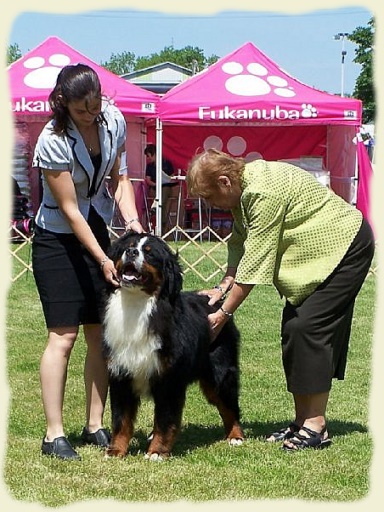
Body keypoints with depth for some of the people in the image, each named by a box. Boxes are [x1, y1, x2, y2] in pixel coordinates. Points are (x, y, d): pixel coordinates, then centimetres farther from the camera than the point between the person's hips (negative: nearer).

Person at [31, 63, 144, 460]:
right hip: (57, 241, -6)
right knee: (63, 335, -11)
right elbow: (70, 209, -20)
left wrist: (131, 219, -10)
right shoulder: (53, 141, -23)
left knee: (100, 334, 3)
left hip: (97, 233, 6)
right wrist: (103, 260, -22)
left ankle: (94, 426, 11)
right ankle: (54, 435, -7)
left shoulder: (113, 121, -6)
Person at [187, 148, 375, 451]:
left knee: (308, 327, -15)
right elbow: (239, 245, 5)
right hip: (318, 254, 10)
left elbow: (255, 260, -27)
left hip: (346, 247, -10)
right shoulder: (244, 190, 1)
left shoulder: (264, 192, -29)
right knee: (293, 329, 6)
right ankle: (302, 421, 9)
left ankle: (316, 427, -11)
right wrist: (222, 287, -8)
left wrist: (224, 314, -23)